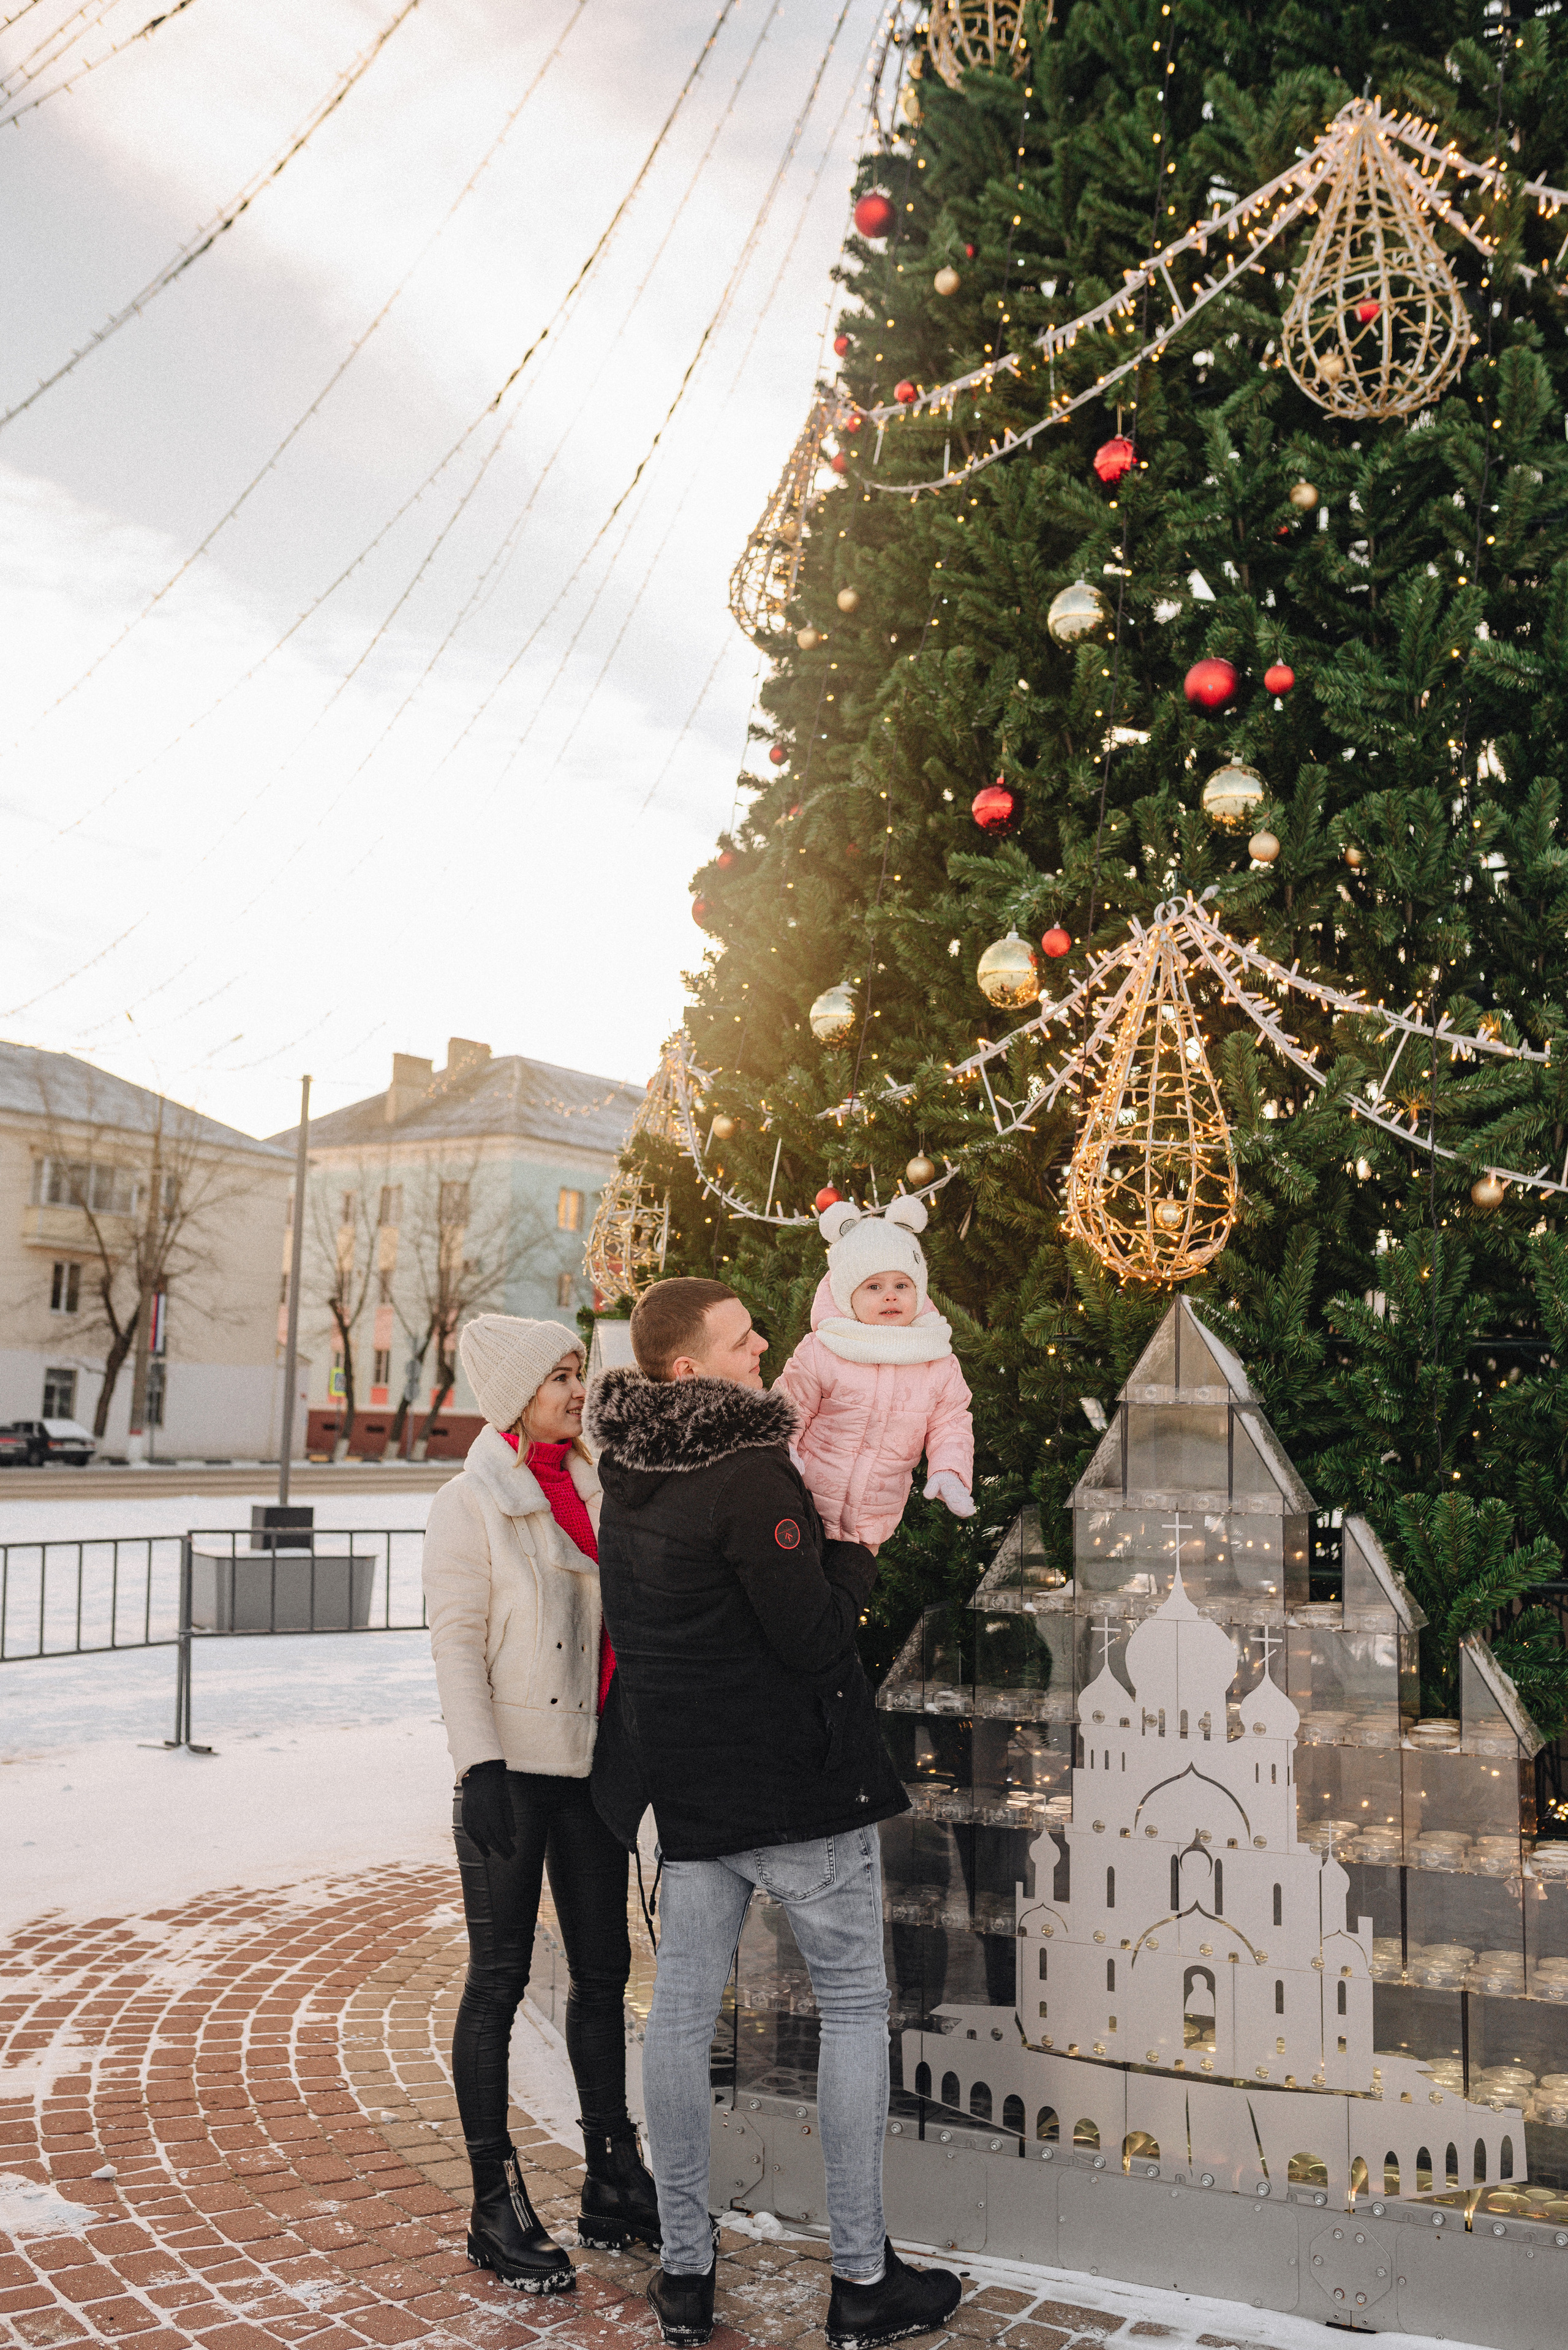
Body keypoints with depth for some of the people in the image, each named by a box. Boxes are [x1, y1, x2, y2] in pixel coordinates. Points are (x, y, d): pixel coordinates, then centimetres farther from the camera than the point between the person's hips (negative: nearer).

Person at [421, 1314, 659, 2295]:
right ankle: (498, 2205, 11)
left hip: (592, 1763, 6)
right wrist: (482, 1768, -19)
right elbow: (457, 1642, -11)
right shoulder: (471, 1505, -7)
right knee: (500, 1979, 1)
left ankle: (615, 2180, 25)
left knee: (603, 1972, 12)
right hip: (514, 1769, -6)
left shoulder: (593, 1489, 11)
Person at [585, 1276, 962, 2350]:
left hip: (685, 1785, 7)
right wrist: (857, 1559, -3)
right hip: (799, 1778, -7)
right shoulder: (753, 1477, -22)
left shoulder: (628, 1475, 4)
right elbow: (819, 1640, -21)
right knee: (855, 2006, 7)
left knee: (682, 2009, 12)